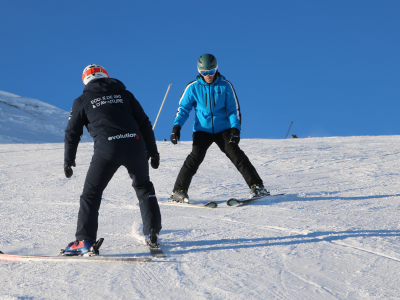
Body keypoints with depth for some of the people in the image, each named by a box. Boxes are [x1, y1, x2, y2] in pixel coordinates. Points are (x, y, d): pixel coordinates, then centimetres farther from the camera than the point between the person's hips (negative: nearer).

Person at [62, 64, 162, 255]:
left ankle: (85, 241, -2)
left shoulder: (83, 101, 14)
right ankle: (152, 232, 22)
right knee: (143, 187, 24)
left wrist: (68, 160, 20)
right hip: (135, 145, 3)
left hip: (106, 148, -3)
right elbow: (144, 123, 17)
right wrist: (152, 151, 21)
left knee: (91, 193, 6)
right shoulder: (124, 94, 20)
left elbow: (72, 133, 12)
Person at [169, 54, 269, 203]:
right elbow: (183, 108, 5)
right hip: (202, 130, 0)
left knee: (236, 154, -13)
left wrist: (235, 128, -11)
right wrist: (177, 126, -8)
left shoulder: (225, 86, -2)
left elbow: (233, 109, 2)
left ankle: (256, 186, -6)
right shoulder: (193, 87, -2)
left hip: (223, 129, 0)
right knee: (196, 156, -18)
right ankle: (179, 191, -13)